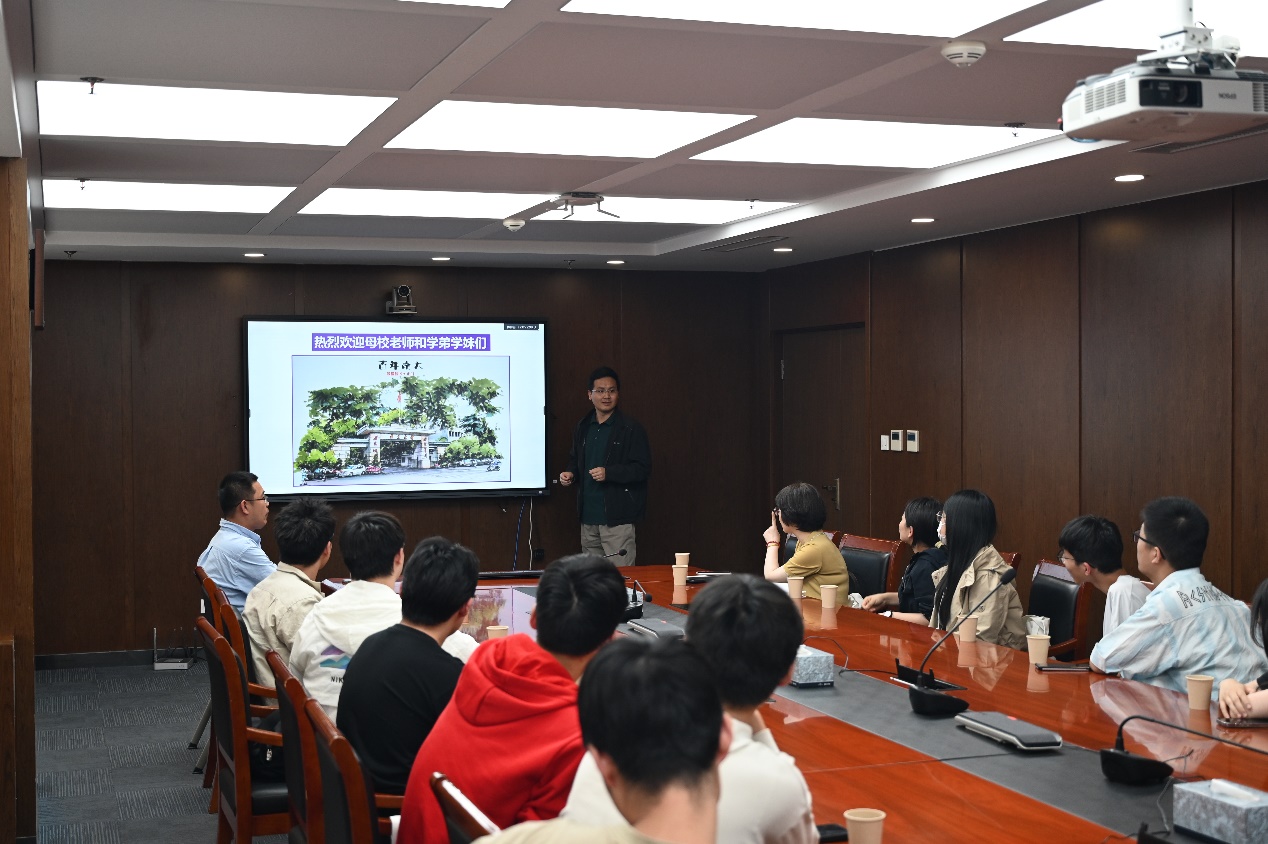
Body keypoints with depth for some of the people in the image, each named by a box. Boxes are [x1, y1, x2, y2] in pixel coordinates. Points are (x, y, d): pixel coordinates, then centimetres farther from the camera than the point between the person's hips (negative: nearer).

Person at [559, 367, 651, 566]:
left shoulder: (631, 429, -6)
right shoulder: (583, 428, 13)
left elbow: (643, 469, -10)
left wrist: (608, 473, -20)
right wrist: (570, 474, 4)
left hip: (617, 517, -6)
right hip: (588, 516, 6)